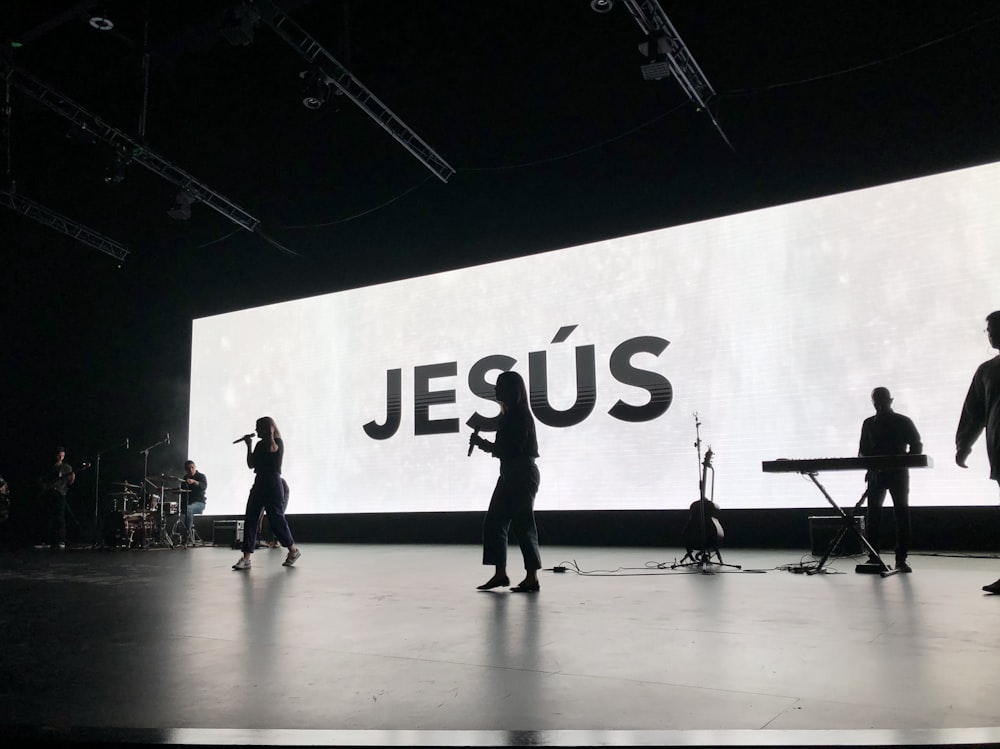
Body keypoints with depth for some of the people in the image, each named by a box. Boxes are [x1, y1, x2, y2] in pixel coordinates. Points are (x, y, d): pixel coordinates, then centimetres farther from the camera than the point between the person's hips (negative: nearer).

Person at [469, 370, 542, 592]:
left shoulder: (520, 416, -15)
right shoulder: (511, 415, 14)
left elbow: (511, 450, -20)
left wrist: (482, 443, -11)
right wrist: (484, 444, 7)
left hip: (522, 476, -10)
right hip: (511, 475, 10)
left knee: (522, 526, -5)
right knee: (493, 523, 8)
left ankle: (532, 578, 2)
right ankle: (500, 574, 13)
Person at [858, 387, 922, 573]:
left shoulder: (903, 422, 3)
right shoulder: (868, 423, 11)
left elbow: (917, 447, 1)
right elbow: (863, 450, 14)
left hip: (898, 473, -2)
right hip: (875, 473, 2)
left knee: (902, 514, -5)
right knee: (873, 514, -3)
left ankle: (901, 559, -2)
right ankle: (873, 557, 1)